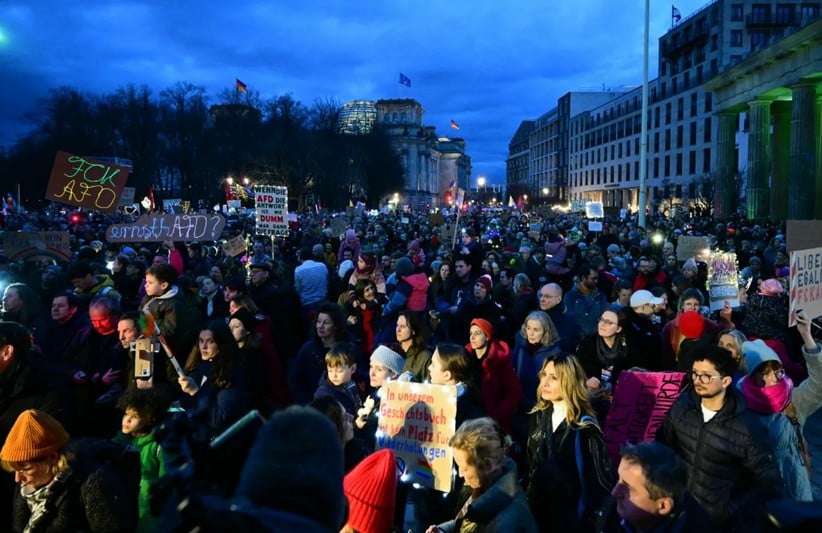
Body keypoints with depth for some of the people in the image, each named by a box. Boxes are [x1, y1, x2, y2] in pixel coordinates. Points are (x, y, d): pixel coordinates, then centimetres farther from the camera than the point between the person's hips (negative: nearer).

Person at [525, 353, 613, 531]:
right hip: (537, 507, 6)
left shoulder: (584, 427, -19)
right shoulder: (538, 416, -1)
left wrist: (590, 516, -12)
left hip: (570, 515, -5)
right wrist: (528, 493, 10)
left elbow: (602, 479, -17)